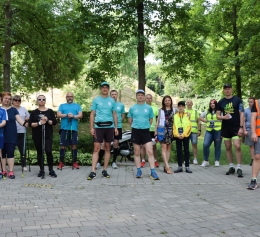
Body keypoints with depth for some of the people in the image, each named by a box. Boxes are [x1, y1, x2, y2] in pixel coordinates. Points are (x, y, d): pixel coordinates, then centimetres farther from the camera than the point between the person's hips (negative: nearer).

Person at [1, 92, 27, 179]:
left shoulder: (13, 110, 8)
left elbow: (19, 119, -2)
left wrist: (24, 123, -22)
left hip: (11, 135, 0)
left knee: (10, 152, -4)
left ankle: (11, 171, -3)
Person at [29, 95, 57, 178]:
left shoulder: (50, 111, 5)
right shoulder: (34, 112, 6)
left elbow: (54, 122, 1)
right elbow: (30, 124, -2)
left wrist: (47, 120, -16)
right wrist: (39, 123, -16)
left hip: (48, 135, -1)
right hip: (37, 136, 2)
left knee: (48, 151, -12)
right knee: (39, 152, 6)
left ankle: (51, 170, -1)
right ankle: (42, 170, 15)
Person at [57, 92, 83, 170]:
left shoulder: (77, 106, 13)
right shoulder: (62, 106, 14)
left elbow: (80, 115, 1)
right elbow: (58, 115, 0)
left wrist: (73, 116, -18)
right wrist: (67, 115, -15)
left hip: (74, 128, 0)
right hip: (64, 128, 0)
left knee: (74, 145, 2)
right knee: (63, 145, 1)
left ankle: (74, 162, 10)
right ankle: (61, 163, 7)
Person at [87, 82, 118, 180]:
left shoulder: (112, 101, 10)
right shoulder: (96, 100, 5)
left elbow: (115, 115, 12)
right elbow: (92, 114, 4)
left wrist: (116, 127, 5)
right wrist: (91, 127, -4)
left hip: (109, 126, 2)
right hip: (98, 126, -2)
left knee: (107, 148, 7)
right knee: (96, 148, -7)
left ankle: (105, 170, 15)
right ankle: (93, 172, -8)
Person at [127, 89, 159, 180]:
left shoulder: (149, 108, 4)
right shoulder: (132, 108, 4)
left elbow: (151, 119, 13)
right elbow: (130, 120, 12)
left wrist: (145, 126, 10)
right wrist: (135, 126, 12)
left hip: (146, 131, 0)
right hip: (135, 131, 0)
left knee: (150, 152, -7)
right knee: (137, 153, 6)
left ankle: (153, 172, -6)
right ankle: (139, 171, 16)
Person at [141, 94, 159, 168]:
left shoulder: (155, 107, 5)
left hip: (153, 129, 1)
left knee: (154, 145, 7)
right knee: (143, 145, 5)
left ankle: (155, 160, 14)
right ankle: (143, 161, 11)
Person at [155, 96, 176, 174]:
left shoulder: (174, 110, 11)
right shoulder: (161, 110, 8)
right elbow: (158, 121, 9)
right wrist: (156, 130, 4)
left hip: (171, 130, 2)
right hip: (162, 130, -2)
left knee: (168, 148, 2)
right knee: (164, 148, -12)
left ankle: (165, 166, 6)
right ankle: (167, 166, -19)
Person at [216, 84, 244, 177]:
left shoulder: (237, 100, 0)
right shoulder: (221, 102, 9)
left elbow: (241, 114, -3)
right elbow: (218, 116, 9)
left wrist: (241, 127, -11)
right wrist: (223, 117, -14)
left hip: (236, 127, -4)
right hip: (225, 128, 4)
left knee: (237, 147, -13)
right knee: (228, 148, 7)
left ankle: (239, 168, -6)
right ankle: (231, 167, 17)